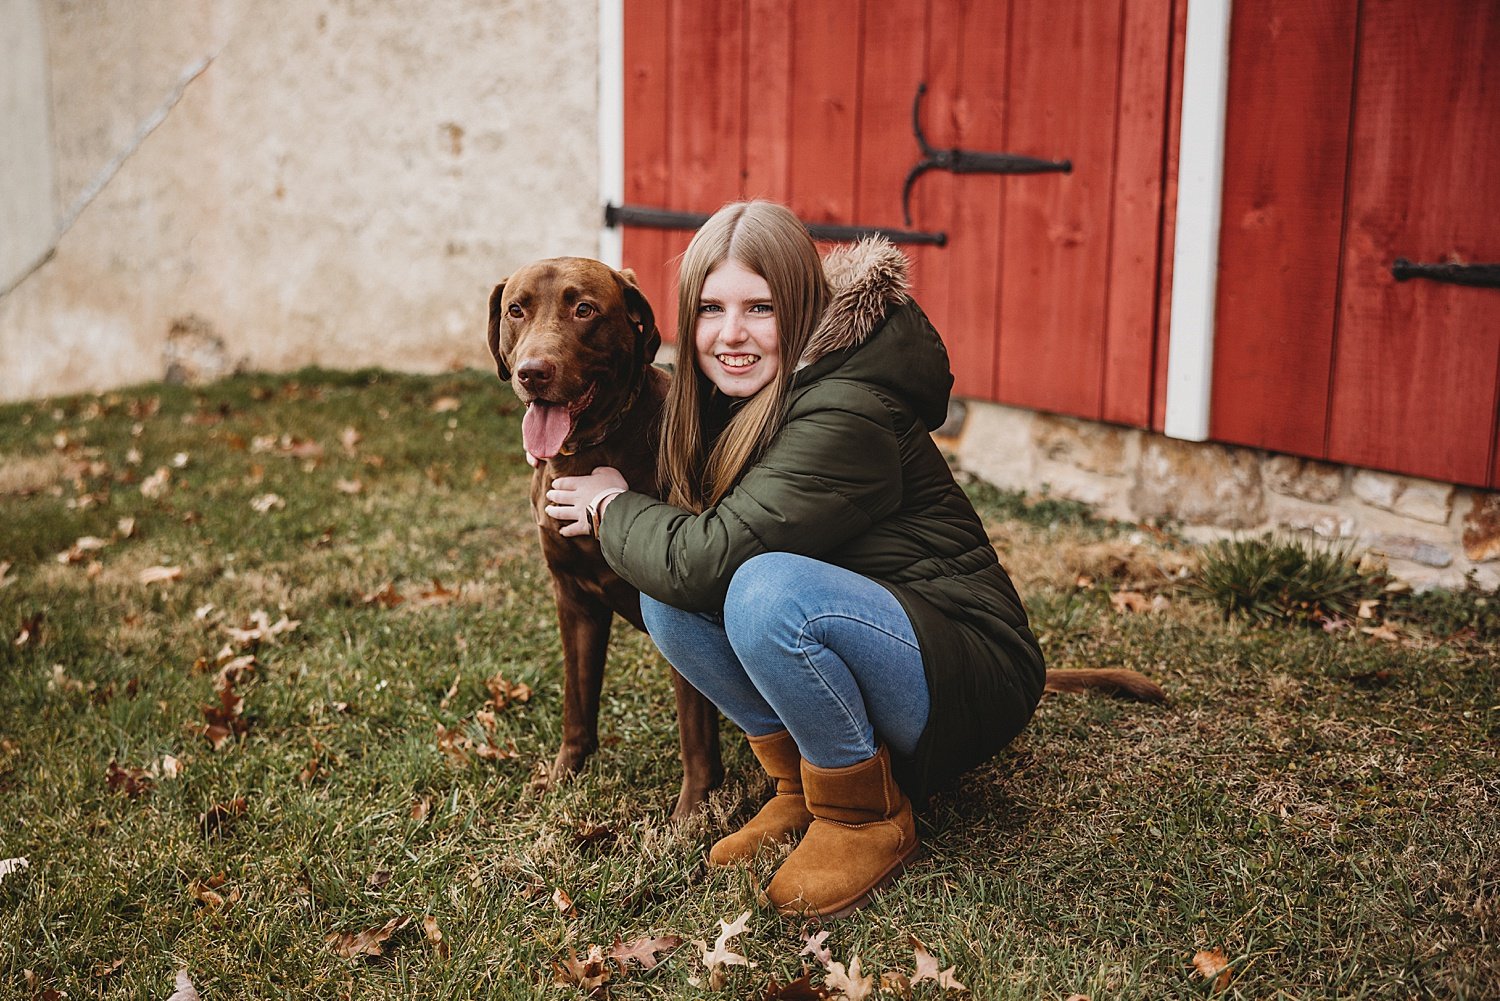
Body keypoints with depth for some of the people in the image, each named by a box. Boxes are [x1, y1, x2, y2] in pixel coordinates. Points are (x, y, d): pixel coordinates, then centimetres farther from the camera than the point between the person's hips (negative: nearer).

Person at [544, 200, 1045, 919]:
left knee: (765, 587, -33)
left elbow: (709, 556, -29)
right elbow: (688, 567, 6)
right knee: (664, 595, -11)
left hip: (971, 681, -8)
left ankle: (866, 820, -11)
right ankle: (800, 788, 2)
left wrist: (612, 508, -11)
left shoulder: (845, 417, -25)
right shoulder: (729, 402, 2)